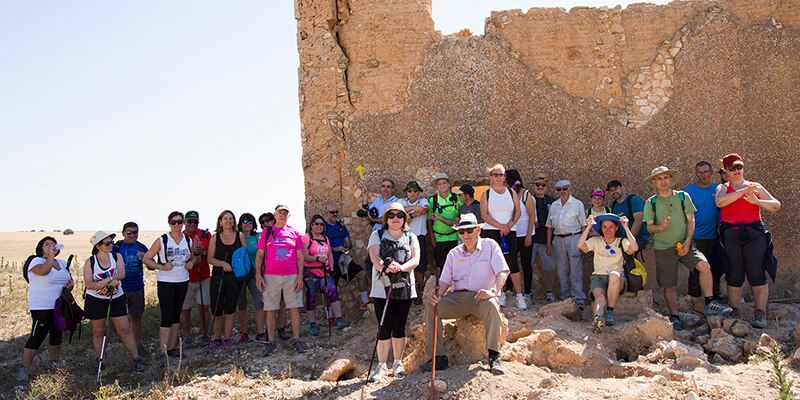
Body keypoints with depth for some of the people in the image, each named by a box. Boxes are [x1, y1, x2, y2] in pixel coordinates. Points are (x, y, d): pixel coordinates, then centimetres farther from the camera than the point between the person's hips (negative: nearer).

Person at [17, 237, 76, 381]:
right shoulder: (36, 261, -7)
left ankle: (54, 363, 29)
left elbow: (70, 280, 22)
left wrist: (70, 285, -1)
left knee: (57, 335, 14)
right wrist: (51, 255, -19)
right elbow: (43, 271, -30)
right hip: (41, 308, -7)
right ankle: (24, 368, -2)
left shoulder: (63, 263, 13)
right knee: (37, 336, -9)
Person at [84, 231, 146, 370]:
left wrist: (106, 279, -30)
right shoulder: (90, 262, -5)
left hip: (116, 299, 1)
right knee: (98, 332, 7)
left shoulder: (117, 257, 1)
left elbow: (121, 274, -13)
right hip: (96, 300, -1)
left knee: (125, 329, 0)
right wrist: (111, 279, -24)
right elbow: (88, 284, -13)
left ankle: (136, 359, 5)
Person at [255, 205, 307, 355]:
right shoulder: (267, 231, 7)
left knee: (294, 308, 0)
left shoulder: (294, 232, 9)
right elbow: (259, 254, 7)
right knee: (270, 309, 2)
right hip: (270, 276, 0)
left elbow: (300, 256, 9)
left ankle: (296, 339, 7)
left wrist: (300, 276, 0)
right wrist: (258, 275, -2)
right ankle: (271, 342, 9)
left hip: (292, 276, 1)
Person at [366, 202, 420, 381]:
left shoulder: (411, 238, 12)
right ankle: (381, 366, 2)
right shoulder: (378, 235, 7)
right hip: (382, 288, -2)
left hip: (405, 288, 2)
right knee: (384, 328, -6)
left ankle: (398, 363, 21)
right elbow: (374, 256, -9)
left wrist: (401, 267, -24)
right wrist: (384, 267, -30)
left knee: (399, 328, 9)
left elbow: (415, 259, -3)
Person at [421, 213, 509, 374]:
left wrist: (493, 291, -26)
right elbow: (445, 280, 11)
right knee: (431, 305, -20)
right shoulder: (454, 254, 16)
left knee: (491, 305, -38)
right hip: (458, 298, 4)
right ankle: (439, 358, -18)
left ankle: (494, 357, -27)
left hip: (481, 297, -4)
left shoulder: (490, 246, 4)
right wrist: (438, 293, -12)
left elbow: (503, 271, -8)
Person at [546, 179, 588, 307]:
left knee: (575, 271, -8)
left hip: (573, 238, -4)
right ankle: (565, 298, 15)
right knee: (562, 271, 7)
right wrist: (548, 243, 10)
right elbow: (550, 226, 16)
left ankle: (579, 299, -7)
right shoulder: (553, 205, 14)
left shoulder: (578, 204, 3)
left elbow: (583, 225, 1)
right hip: (558, 240, 5)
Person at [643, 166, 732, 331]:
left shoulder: (683, 197, 2)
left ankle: (710, 304, -10)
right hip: (663, 248, 0)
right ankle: (674, 318, 14)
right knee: (668, 285, 1)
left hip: (684, 245, 0)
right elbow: (649, 227, -5)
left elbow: (691, 221, 1)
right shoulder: (650, 203, 0)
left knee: (704, 266, -22)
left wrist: (687, 243, -10)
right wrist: (660, 227, -28)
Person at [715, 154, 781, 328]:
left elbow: (776, 205, 7)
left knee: (757, 275, -6)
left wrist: (757, 201, -10)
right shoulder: (723, 188, 12)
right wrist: (743, 192, -16)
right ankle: (734, 313, 8)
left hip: (754, 233, 0)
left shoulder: (755, 186, 14)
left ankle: (760, 314, -2)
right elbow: (720, 202, -12)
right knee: (734, 276, 2)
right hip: (730, 235, 0)